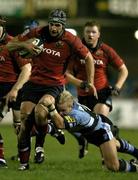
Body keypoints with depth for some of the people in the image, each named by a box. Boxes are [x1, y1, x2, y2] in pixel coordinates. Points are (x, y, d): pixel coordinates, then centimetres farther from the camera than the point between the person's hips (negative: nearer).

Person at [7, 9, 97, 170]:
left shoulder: (70, 40, -8)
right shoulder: (37, 34, -4)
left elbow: (88, 58, 5)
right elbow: (10, 45, 3)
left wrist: (90, 82, 2)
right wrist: (25, 45, -17)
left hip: (54, 85, -3)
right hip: (34, 83, 3)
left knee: (40, 112, -31)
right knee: (25, 120, -6)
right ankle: (23, 162, 5)